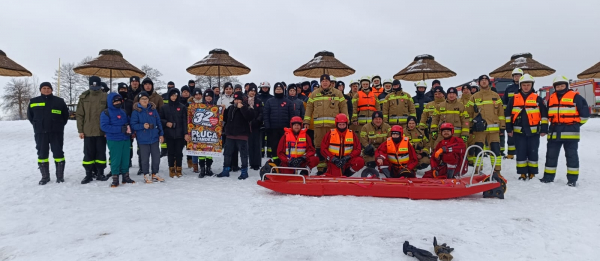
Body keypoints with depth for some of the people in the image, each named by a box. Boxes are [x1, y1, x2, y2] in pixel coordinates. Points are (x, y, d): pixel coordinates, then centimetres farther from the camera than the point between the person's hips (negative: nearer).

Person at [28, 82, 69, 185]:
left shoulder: (59, 101, 3)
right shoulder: (33, 102, 7)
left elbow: (65, 115, 11)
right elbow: (30, 116, 18)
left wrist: (60, 125, 7)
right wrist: (37, 125, 11)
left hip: (56, 132, -1)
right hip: (40, 133, 2)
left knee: (58, 153, 1)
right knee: (42, 154, 5)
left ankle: (60, 176, 10)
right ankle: (45, 176, 15)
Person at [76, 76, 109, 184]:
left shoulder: (105, 97, -2)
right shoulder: (84, 97, 1)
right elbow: (79, 115, 3)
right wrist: (80, 130, -1)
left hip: (101, 131, -1)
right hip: (88, 132, 1)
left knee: (101, 153, 8)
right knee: (88, 153, 7)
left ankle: (100, 173, 19)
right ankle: (88, 174, 17)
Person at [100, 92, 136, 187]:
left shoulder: (123, 112, 12)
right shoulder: (106, 113, -4)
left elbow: (129, 122, 21)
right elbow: (104, 126, -14)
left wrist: (128, 128, -4)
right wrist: (120, 129, -20)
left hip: (126, 139, 5)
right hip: (114, 140, -5)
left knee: (126, 158, 10)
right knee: (115, 160, -1)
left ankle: (126, 177, 23)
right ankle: (115, 179, 10)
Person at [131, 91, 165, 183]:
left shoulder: (153, 109, 6)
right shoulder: (136, 111, -4)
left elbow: (159, 122, 10)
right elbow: (133, 125, -7)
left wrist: (161, 134, 7)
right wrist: (143, 126, -22)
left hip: (154, 138, 3)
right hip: (143, 139, -3)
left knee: (156, 157, 8)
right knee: (145, 158, 6)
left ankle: (155, 174, 24)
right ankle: (146, 175, 21)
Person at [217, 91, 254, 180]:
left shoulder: (247, 108, -6)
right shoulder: (230, 108, 12)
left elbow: (249, 117, -27)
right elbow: (225, 118, 25)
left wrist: (242, 108, -24)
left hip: (241, 135, -6)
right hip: (230, 134, 6)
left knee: (243, 154, 1)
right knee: (228, 153, 13)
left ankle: (244, 171, 11)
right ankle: (226, 170, 24)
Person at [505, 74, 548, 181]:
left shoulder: (538, 98, 4)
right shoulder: (514, 98, 6)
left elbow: (544, 114, 4)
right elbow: (507, 114, 7)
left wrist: (544, 129, -1)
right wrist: (509, 128, 2)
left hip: (534, 131, -1)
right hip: (519, 131, 1)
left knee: (533, 153, 5)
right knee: (521, 153, 4)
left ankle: (532, 173, 15)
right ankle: (523, 173, 12)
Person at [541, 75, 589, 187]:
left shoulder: (575, 97, -1)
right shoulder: (551, 98, 14)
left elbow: (585, 112, 0)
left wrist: (576, 124, 1)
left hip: (570, 132, -4)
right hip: (554, 132, 5)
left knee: (571, 156, 2)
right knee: (551, 155, 8)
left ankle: (572, 179, 9)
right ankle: (548, 176, 17)